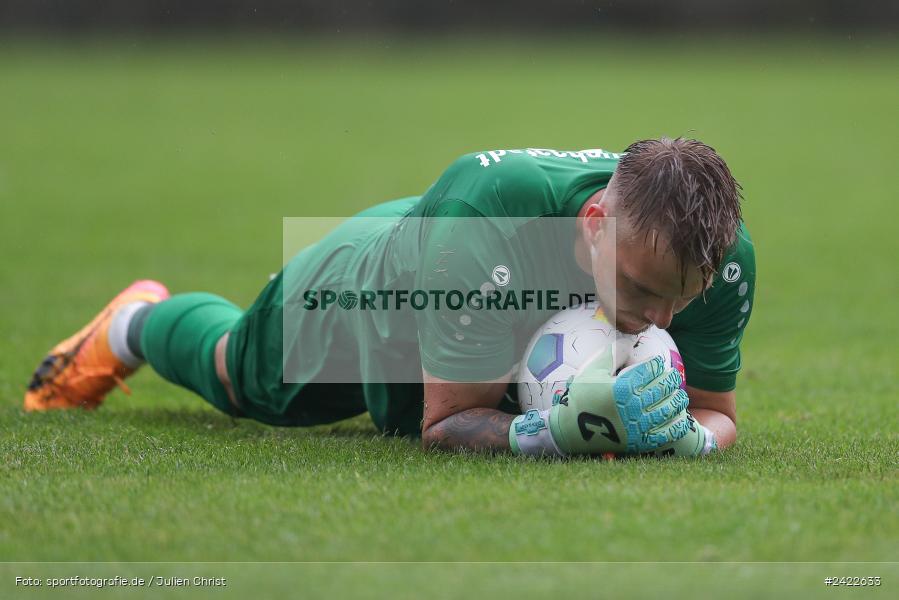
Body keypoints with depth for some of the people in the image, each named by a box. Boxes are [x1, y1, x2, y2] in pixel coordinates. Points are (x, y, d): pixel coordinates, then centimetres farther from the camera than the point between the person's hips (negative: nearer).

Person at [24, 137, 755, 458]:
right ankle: (139, 322, 63)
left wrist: (686, 434, -51)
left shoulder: (720, 252, -40)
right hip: (361, 287, -3)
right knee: (235, 376, 30)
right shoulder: (488, 202, -52)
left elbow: (717, 414, -26)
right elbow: (447, 423, -43)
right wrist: (562, 430, -63)